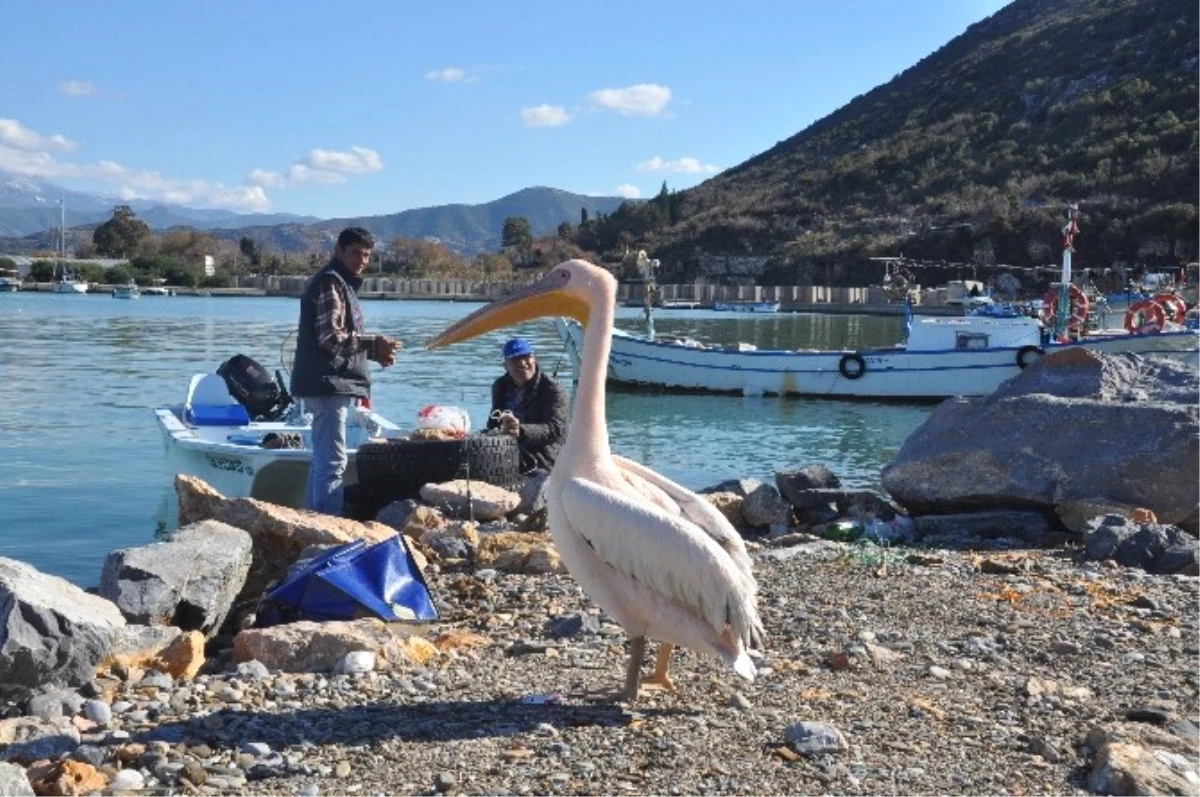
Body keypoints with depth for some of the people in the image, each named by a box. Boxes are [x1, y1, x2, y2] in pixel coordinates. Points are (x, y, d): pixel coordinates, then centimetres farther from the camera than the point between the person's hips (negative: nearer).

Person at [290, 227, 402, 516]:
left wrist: (375, 352, 10)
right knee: (333, 462, -13)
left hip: (334, 386, 11)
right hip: (328, 385, -11)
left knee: (323, 460, 16)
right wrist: (375, 344, -13)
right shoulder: (330, 282, -10)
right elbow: (330, 337, -19)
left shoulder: (343, 284, 22)